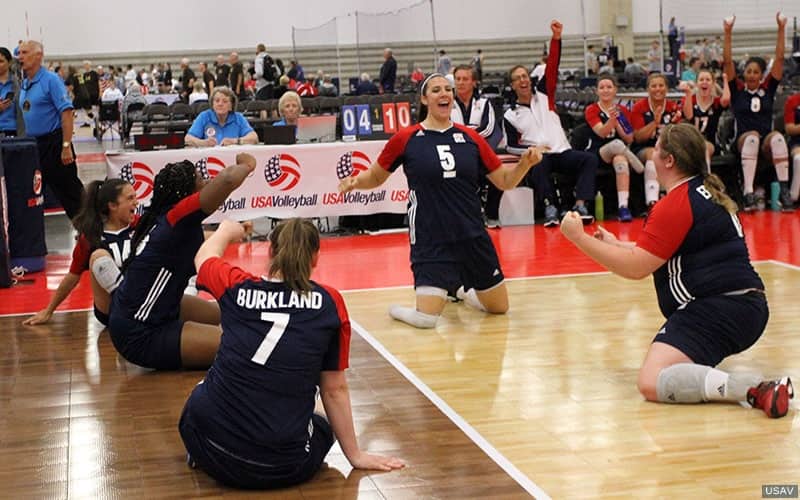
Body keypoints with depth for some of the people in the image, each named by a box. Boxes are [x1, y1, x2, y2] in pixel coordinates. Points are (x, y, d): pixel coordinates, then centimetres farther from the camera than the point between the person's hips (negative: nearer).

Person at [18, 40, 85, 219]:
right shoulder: (24, 84, 12)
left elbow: (66, 112, -17)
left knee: (70, 190, -3)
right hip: (33, 144, 8)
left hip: (54, 143, -8)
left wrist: (66, 147, -23)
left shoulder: (51, 80, -11)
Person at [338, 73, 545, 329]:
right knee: (425, 319, -14)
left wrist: (525, 163, -9)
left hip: (472, 237, 4)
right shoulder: (405, 139, -5)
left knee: (499, 306, 15)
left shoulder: (470, 138, 3)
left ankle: (461, 290, 45)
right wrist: (355, 181, -13)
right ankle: (396, 308, 21)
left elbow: (505, 181, 9)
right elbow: (376, 177, 7)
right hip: (430, 241, -4)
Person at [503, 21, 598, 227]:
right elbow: (511, 146, 7)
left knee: (590, 159, -24)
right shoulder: (510, 115, 9)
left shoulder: (543, 94, 13)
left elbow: (552, 67, 1)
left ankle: (579, 205, -33)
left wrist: (556, 38, -10)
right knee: (538, 166, -38)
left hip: (563, 152, 2)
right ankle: (550, 207, -39)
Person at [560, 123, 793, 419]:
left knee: (652, 383, -25)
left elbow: (636, 268, -13)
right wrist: (616, 244, 31)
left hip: (719, 309, -11)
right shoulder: (706, 192, 17)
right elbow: (659, 254, 29)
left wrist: (579, 238, -7)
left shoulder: (676, 205, -13)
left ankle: (756, 390, -35)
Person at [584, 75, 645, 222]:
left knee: (620, 159, -39)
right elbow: (601, 132, -13)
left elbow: (629, 139, 5)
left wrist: (617, 123, -10)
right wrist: (611, 119, -32)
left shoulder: (623, 111, 13)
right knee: (616, 144, -38)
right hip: (596, 154, -2)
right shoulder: (591, 110, 4)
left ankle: (623, 207, -51)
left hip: (620, 153, 2)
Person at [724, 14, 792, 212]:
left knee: (778, 137, -34)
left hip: (767, 143, 1)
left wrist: (781, 29, 0)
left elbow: (779, 58, 6)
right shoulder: (737, 89, 8)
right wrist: (728, 33, -10)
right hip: (743, 141, -1)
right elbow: (728, 62, -2)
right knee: (752, 137, -37)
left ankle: (784, 191, -39)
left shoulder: (768, 88, 12)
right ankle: (748, 193, -47)